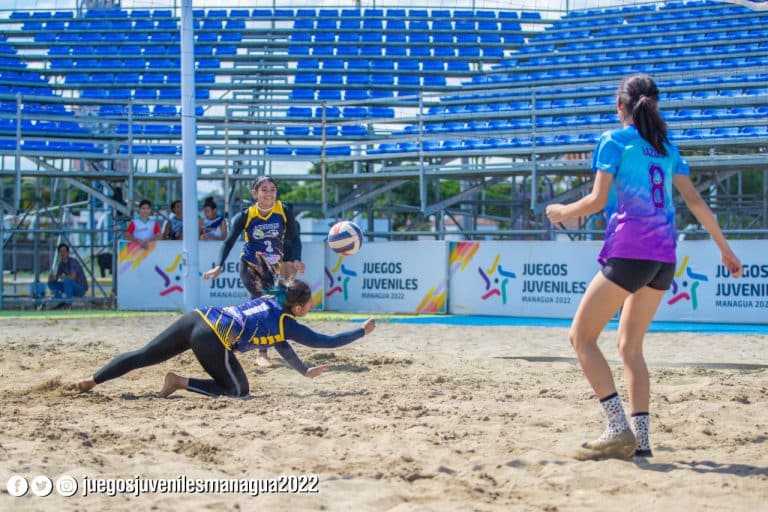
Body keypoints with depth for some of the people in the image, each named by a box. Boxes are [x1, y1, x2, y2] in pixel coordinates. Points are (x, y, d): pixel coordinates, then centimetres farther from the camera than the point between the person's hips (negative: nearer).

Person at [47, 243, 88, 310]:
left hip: (81, 289, -8)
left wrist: (62, 277, -19)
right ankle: (62, 303, 2)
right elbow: (56, 278, 6)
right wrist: (52, 278, -17)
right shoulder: (61, 264, 5)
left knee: (67, 280, -35)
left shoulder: (73, 262, -20)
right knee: (51, 283, -1)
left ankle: (68, 304, -23)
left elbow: (73, 277, -33)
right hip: (71, 288, 8)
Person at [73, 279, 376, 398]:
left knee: (143, 356, 10)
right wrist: (363, 331, 25)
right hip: (212, 338, -8)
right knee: (238, 390, 7)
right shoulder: (289, 324, 6)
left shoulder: (269, 301, 27)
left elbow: (279, 343, 39)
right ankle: (180, 382, -7)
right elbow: (328, 342, 13)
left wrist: (305, 371, 44)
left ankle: (90, 381, 3)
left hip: (196, 317, 8)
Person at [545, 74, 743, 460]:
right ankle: (640, 437, 6)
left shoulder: (614, 141, 0)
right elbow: (695, 201, 16)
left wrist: (562, 212, 11)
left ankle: (619, 430, -15)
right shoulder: (666, 147, 17)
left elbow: (598, 200, -7)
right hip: (664, 256, 7)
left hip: (629, 251, -7)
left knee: (581, 336, -2)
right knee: (630, 345, 15)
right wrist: (725, 249, 22)